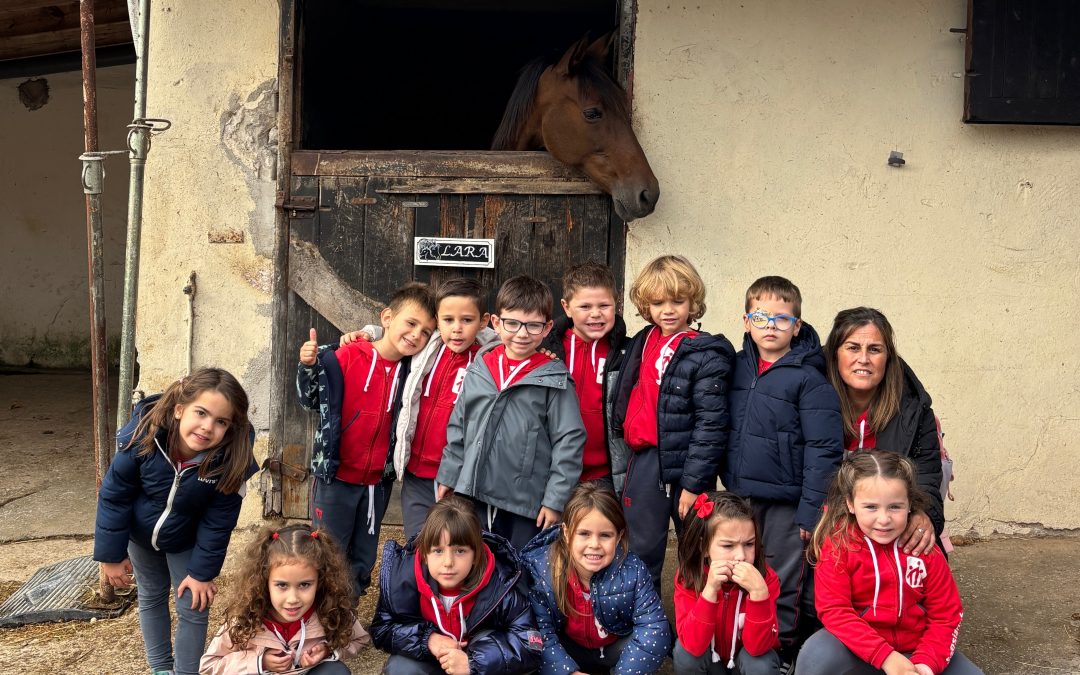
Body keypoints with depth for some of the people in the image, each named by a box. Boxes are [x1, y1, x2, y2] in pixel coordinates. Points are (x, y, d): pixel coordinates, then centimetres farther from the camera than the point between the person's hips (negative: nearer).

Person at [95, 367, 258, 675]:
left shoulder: (232, 459, -35)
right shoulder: (143, 435, -34)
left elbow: (219, 521, -21)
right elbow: (114, 496, -20)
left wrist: (202, 572, -15)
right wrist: (112, 555, -14)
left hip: (186, 541, -1)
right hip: (139, 532, 1)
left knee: (193, 608, 1)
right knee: (151, 597, 19)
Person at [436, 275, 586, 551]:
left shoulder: (555, 381, -6)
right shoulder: (478, 371, 5)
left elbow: (569, 442, -7)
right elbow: (458, 428, 14)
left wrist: (556, 500, -10)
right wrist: (448, 477, 14)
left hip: (527, 507, -4)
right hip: (474, 498, 4)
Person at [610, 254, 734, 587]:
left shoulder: (707, 354, -11)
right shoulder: (641, 343, 9)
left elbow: (711, 424, -15)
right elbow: (626, 403, 20)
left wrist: (693, 484, -16)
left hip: (684, 464, -6)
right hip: (644, 463, 6)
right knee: (642, 552, 14)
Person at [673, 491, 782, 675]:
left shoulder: (765, 577, -24)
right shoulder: (688, 577, -23)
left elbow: (757, 646, -30)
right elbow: (693, 645, -32)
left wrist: (759, 592, -44)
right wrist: (710, 589, -44)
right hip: (708, 657, 1)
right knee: (684, 650, -29)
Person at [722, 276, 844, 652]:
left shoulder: (809, 379, -12)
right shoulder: (737, 367, 6)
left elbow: (824, 449, -14)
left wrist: (812, 510, -16)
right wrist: (728, 482, 10)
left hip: (786, 502, -5)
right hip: (741, 497, 6)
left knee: (783, 589, 5)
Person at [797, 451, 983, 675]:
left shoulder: (924, 548, -5)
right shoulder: (836, 544, -13)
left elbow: (946, 614, -1)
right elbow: (834, 610, -18)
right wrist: (885, 656, -27)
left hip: (915, 649, 3)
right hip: (858, 648, -3)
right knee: (817, 656, -32)